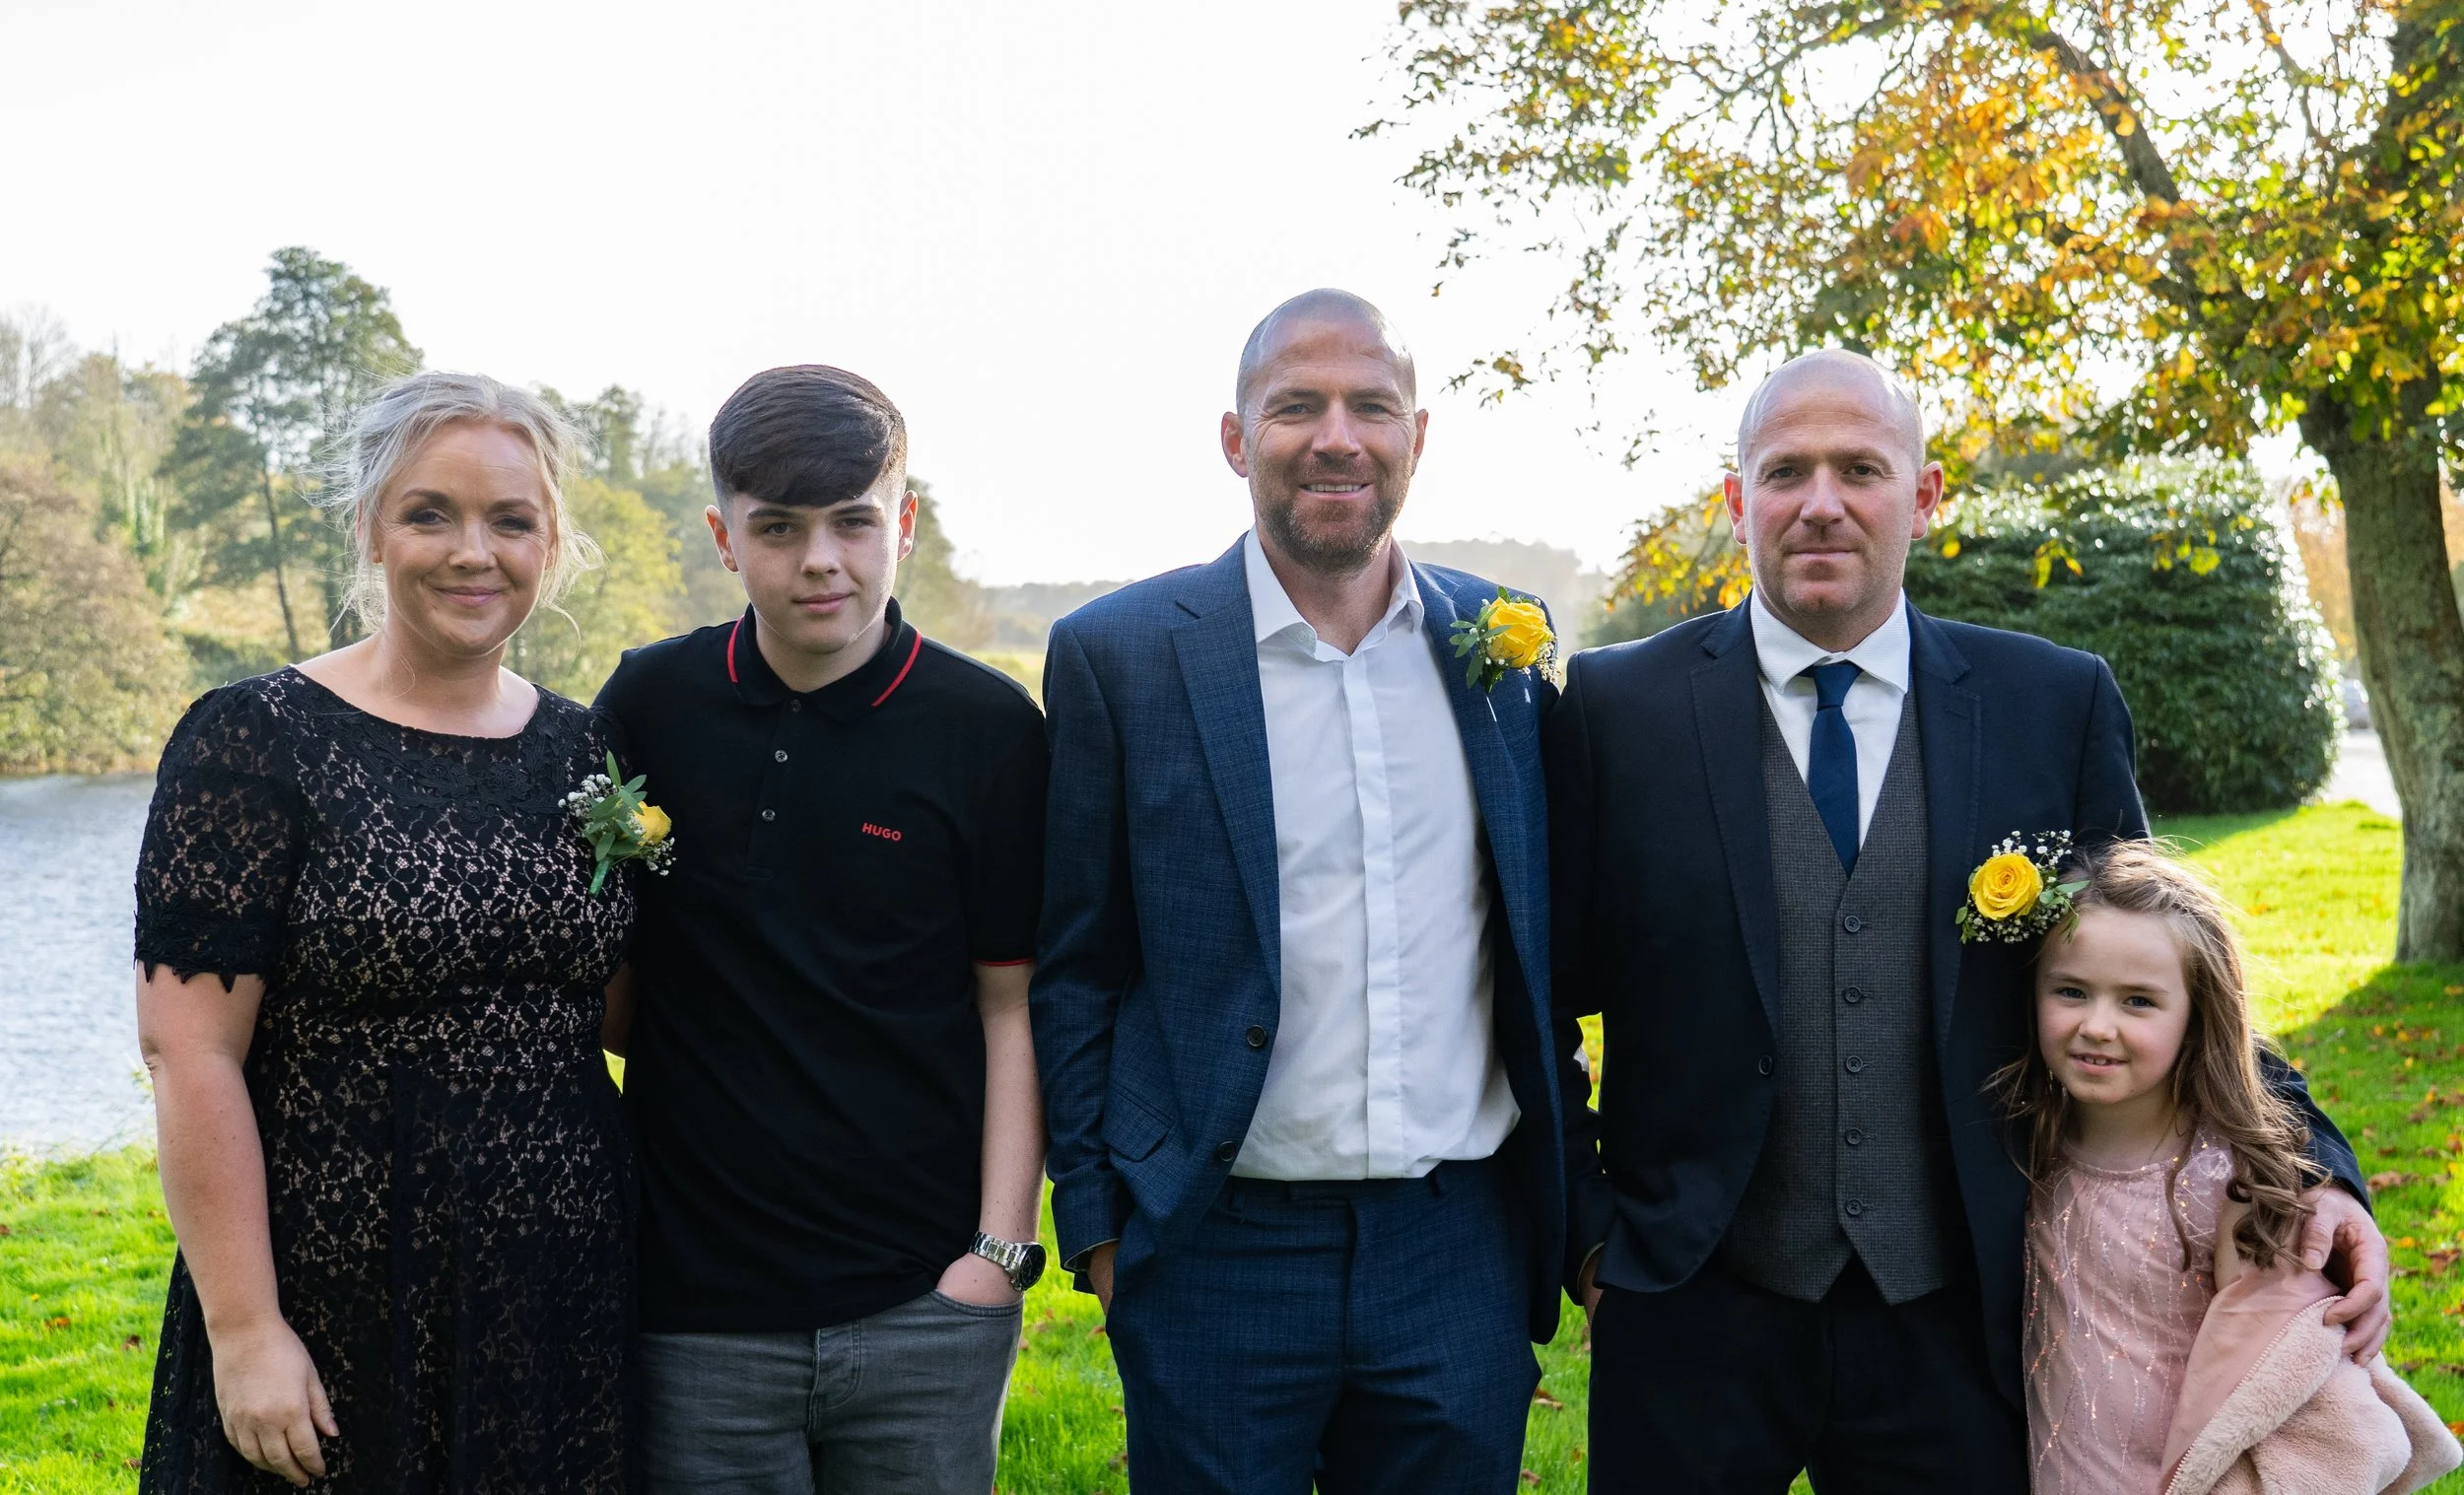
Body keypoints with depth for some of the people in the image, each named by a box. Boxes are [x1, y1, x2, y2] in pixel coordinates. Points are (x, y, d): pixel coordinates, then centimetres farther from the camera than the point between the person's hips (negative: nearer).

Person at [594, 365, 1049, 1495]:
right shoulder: (649, 705, 1)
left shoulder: (987, 728, -4)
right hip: (697, 1306, 1)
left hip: (924, 1306, -1)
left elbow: (1014, 1006, -1)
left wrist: (1001, 1250, -6)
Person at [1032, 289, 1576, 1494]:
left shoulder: (1502, 645, 5)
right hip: (1220, 1252, -2)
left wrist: (1569, 1201, 11)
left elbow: (1543, 938, 12)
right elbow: (1074, 971, 0)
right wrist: (1096, 1222, -2)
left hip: (1462, 1247, 3)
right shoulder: (1119, 656, -4)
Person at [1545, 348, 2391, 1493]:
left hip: (1958, 1326, 1)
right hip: (1695, 1320, -1)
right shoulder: (1617, 707, -2)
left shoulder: (2056, 706, 1)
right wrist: (1587, 1238, -2)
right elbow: (1541, 1007, 2)